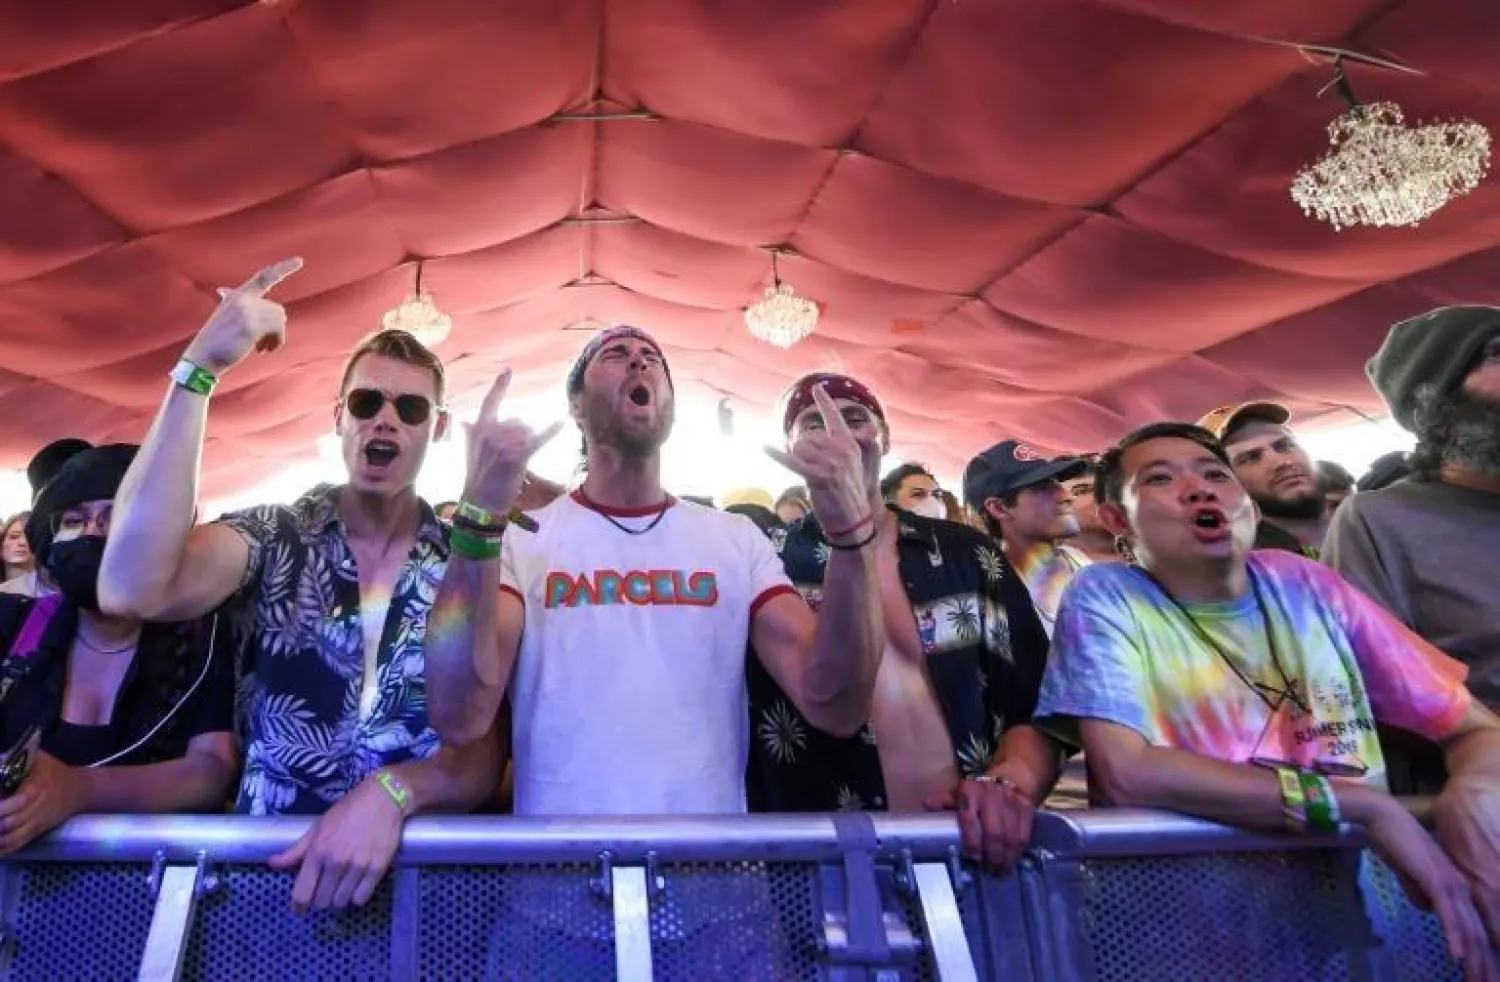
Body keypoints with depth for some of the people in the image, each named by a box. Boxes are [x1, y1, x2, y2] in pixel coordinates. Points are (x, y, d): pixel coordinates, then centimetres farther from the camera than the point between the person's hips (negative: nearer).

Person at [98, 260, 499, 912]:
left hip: (417, 861, 0)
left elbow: (480, 762, -3)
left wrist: (390, 792, -24)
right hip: (266, 858, 1)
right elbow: (133, 590, -20)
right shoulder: (272, 538, 1)